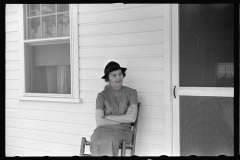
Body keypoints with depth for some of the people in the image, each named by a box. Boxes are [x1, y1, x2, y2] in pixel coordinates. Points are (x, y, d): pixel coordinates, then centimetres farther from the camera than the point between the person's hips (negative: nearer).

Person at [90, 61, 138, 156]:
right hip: (104, 129, 1)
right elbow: (99, 122, -4)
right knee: (99, 142, -33)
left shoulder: (131, 93, 4)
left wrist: (108, 117, -4)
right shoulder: (101, 96, 6)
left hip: (122, 131, -1)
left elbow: (132, 118, -7)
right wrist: (123, 119, -6)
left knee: (110, 141, -34)